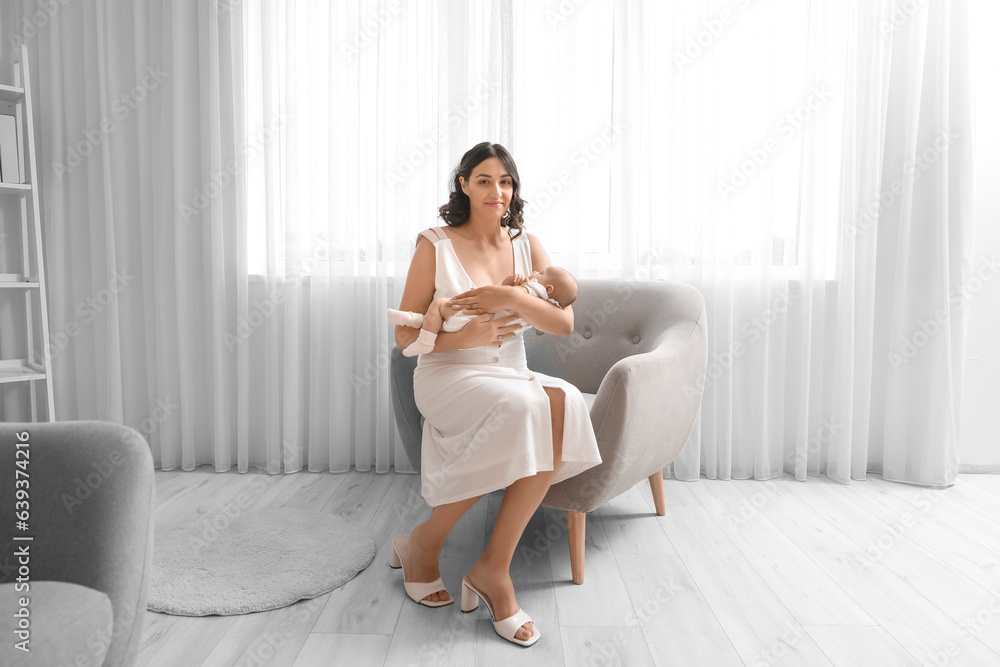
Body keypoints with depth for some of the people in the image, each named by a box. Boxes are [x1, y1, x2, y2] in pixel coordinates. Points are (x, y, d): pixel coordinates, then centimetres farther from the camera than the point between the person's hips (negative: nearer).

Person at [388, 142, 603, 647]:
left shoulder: (526, 245, 10)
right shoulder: (435, 246, -1)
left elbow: (564, 323, 0)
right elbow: (406, 336, -3)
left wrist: (512, 298, -16)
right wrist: (467, 337, -19)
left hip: (511, 377, 4)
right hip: (447, 377, -4)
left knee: (564, 402, -29)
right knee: (525, 403, -34)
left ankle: (492, 567, -21)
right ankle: (424, 543, -14)